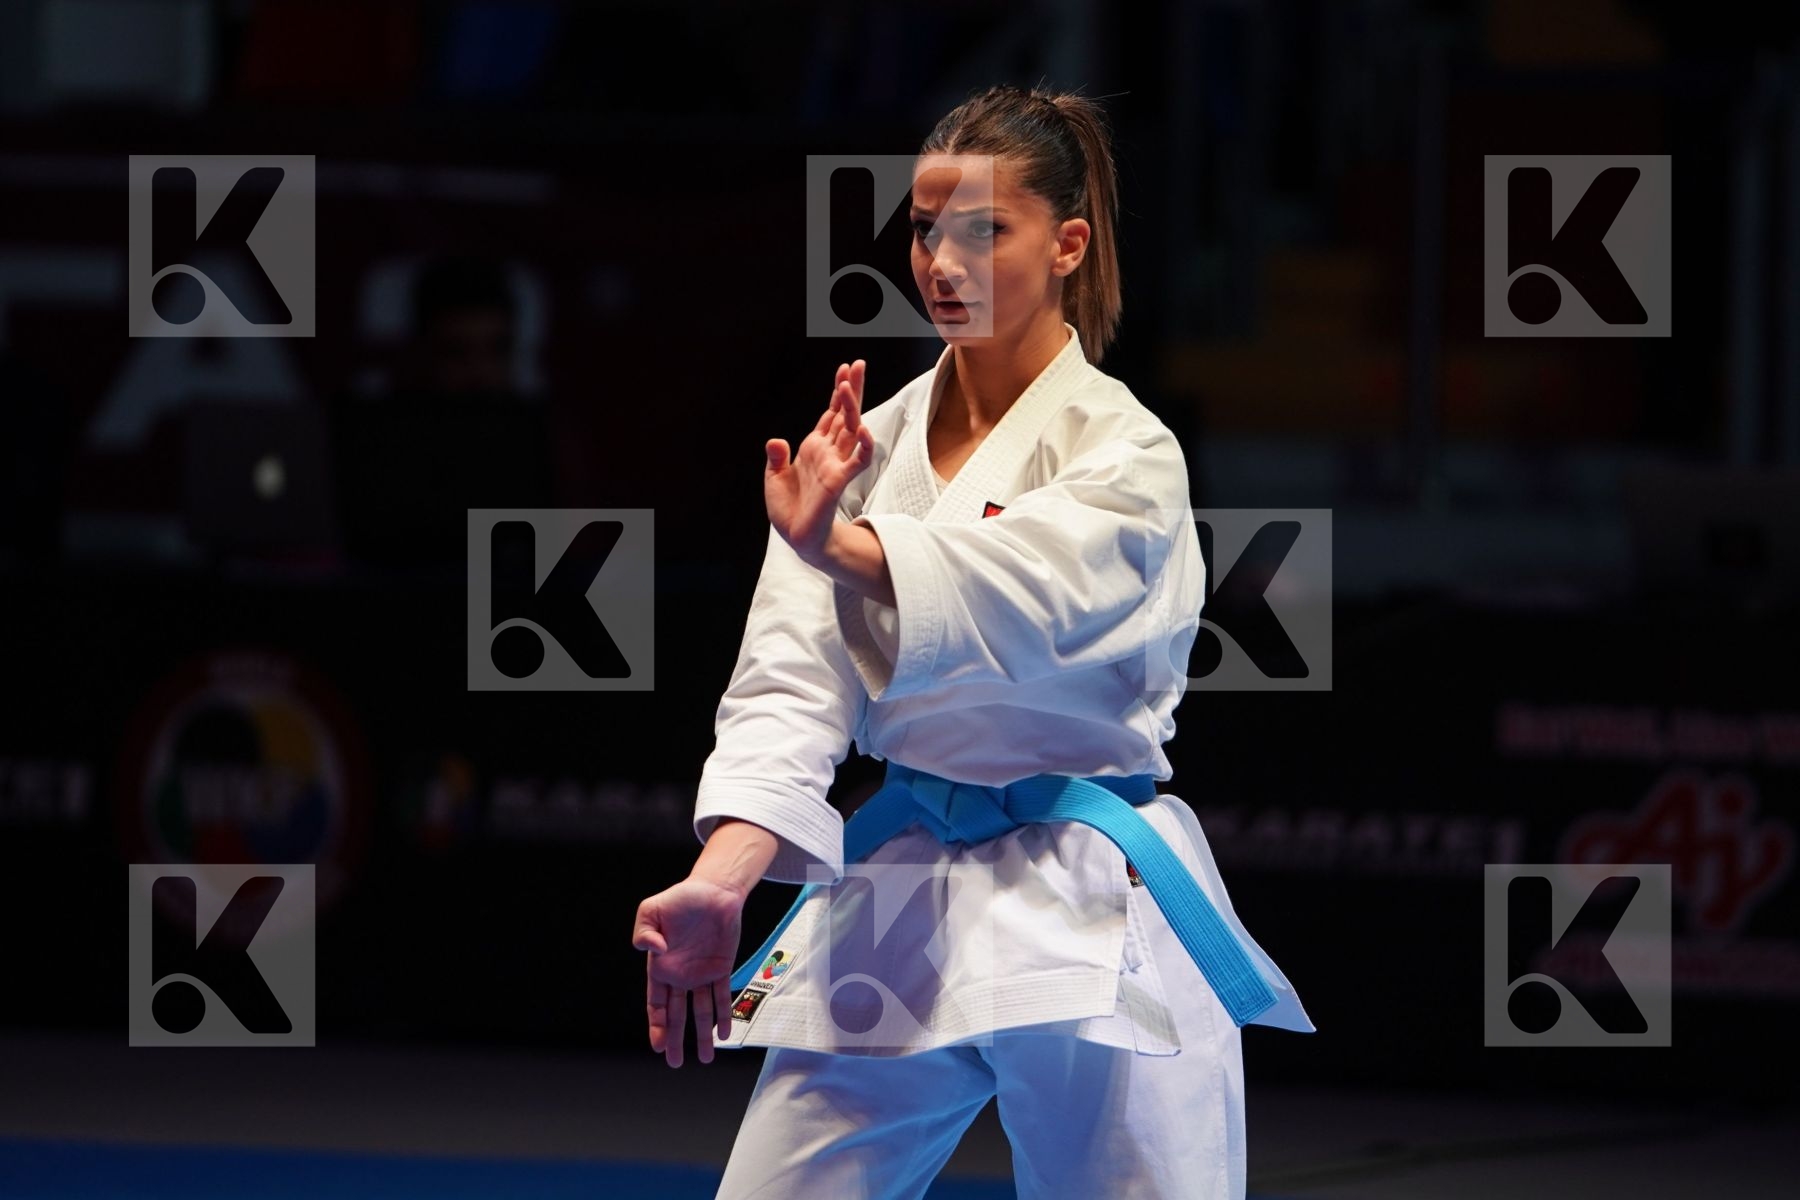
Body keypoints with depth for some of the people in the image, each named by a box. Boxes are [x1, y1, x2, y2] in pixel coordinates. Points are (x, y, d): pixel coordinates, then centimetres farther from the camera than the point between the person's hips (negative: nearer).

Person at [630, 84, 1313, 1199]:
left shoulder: (1129, 455, -7)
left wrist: (835, 543, -43)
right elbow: (792, 681, -4)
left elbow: (1018, 594, -28)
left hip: (1092, 916, -4)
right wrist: (719, 881, -21)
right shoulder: (864, 447, 6)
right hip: (900, 894, 4)